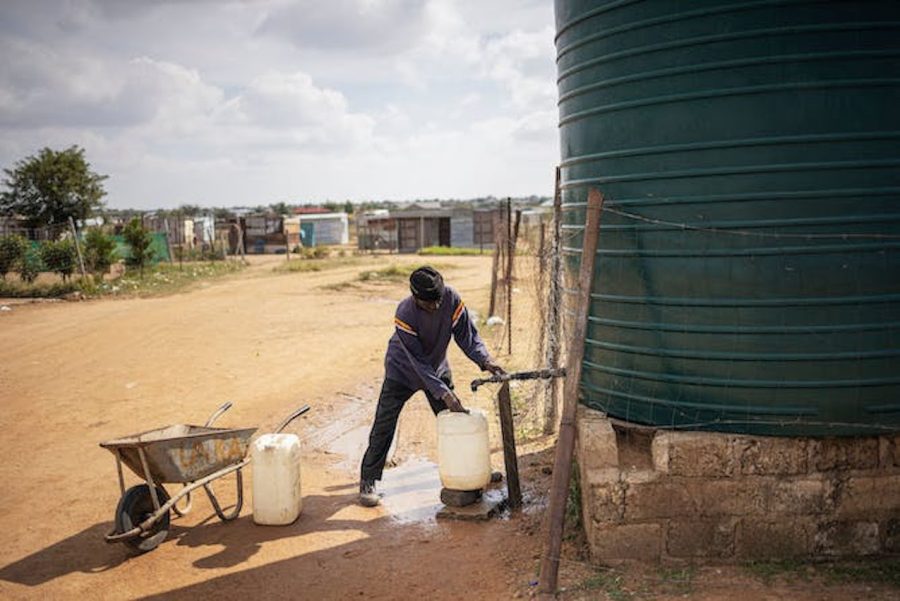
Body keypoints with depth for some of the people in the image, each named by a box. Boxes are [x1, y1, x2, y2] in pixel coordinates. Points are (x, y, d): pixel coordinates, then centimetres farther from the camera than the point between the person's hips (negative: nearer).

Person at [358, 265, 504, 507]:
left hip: (437, 368, 4)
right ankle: (368, 482, 4)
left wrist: (485, 360, -34)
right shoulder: (405, 313, -34)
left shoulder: (452, 299, -25)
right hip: (403, 370, -4)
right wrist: (443, 393, -37)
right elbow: (418, 361, -33)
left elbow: (467, 335, -16)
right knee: (383, 426, -7)